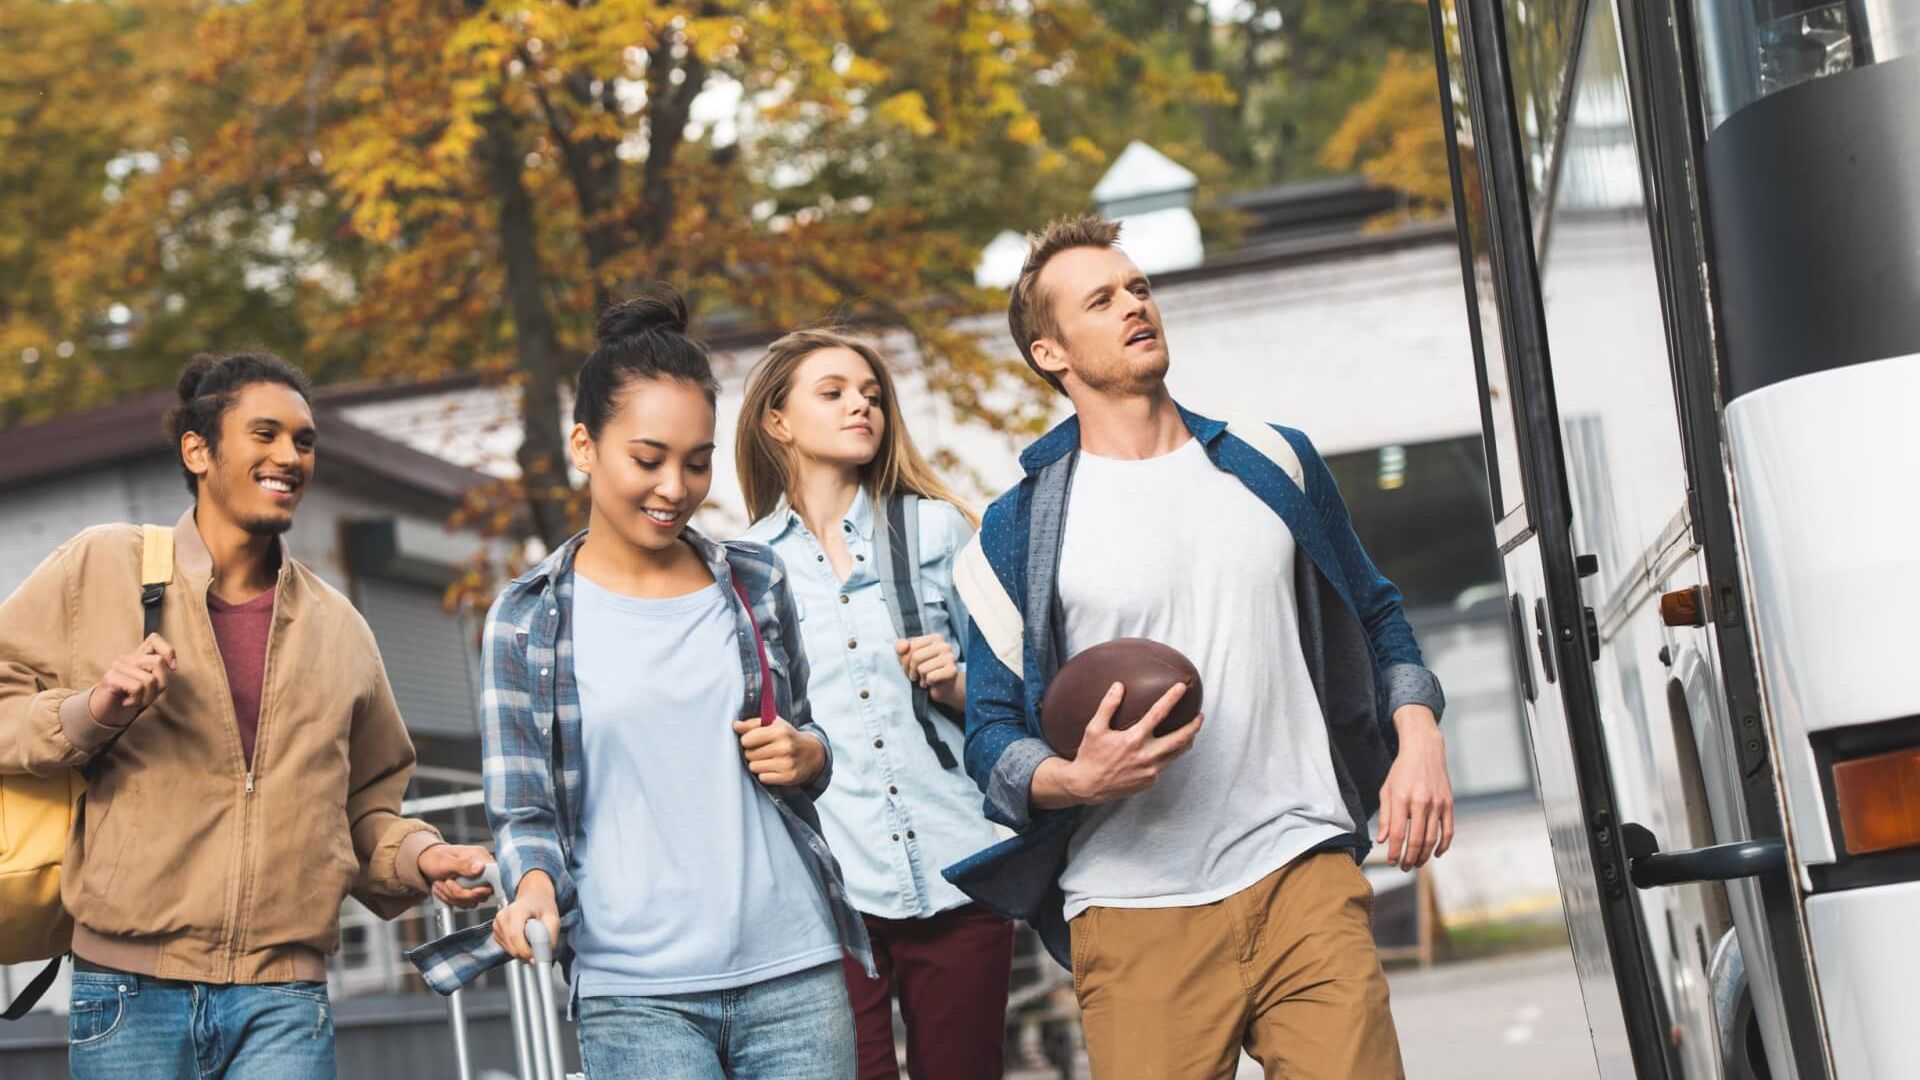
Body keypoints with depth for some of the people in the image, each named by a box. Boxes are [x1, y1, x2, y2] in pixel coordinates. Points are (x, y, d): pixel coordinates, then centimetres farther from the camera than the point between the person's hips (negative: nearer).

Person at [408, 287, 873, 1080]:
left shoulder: (756, 583, 9)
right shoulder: (526, 621, 0)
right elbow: (522, 811, 1)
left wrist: (807, 756, -2)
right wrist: (535, 886, -19)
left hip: (793, 972, 3)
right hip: (636, 996, -3)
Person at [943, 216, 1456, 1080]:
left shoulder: (1274, 465, 13)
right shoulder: (1016, 535, 3)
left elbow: (1373, 617, 23)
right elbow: (992, 737, 3)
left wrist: (1417, 736, 6)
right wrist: (1079, 778, -18)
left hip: (1304, 879, 2)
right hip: (1137, 920, -2)